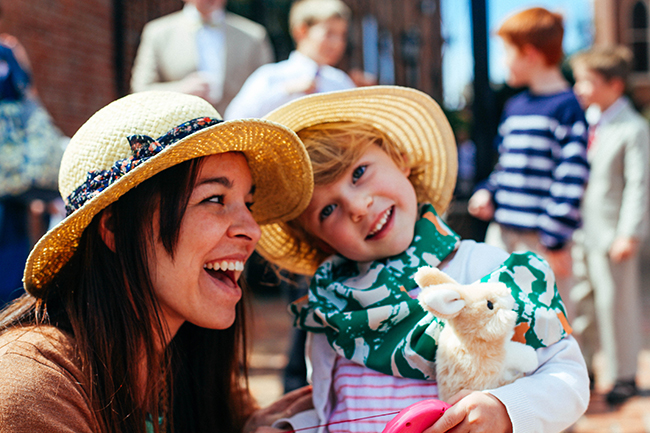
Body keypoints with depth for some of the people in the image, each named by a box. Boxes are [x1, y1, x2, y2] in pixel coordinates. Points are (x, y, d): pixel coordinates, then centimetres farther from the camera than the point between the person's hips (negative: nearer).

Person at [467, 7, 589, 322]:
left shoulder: (566, 108, -10)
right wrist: (487, 191, 6)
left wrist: (556, 242, -17)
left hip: (540, 237, -8)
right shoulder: (514, 107, 15)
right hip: (501, 231, 8)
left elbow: (570, 183, -15)